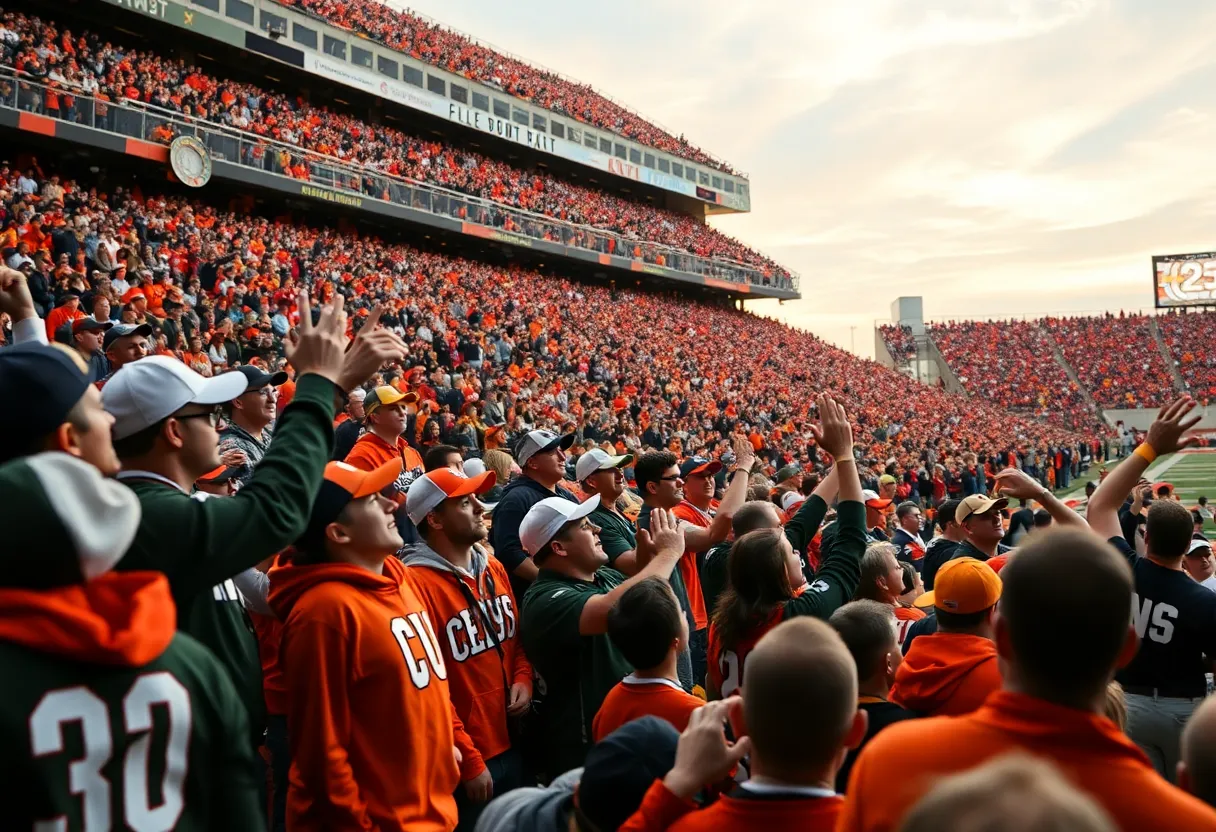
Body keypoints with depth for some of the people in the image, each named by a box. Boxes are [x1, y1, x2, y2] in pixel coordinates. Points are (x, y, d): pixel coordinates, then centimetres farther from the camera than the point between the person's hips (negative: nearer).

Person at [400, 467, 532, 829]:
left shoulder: (494, 568, 6)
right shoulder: (417, 583, -20)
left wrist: (523, 679, -2)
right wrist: (469, 761, -14)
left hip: (512, 746, 8)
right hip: (465, 763, -7)